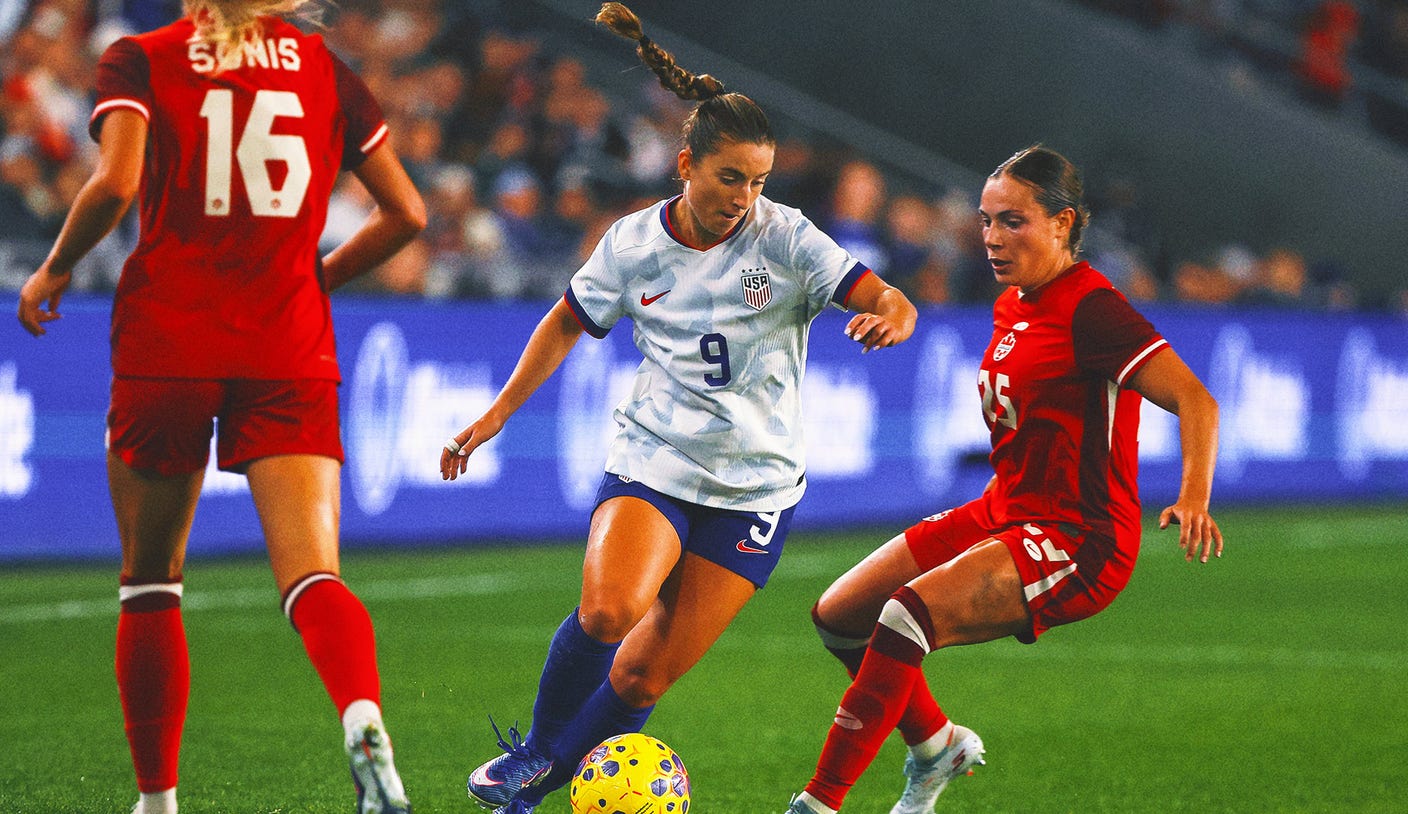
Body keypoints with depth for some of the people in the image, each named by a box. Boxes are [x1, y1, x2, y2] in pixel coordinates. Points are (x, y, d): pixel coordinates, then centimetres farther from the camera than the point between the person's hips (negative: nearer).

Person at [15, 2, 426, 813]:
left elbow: (116, 182, -15)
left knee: (151, 583, 14)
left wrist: (56, 268, 2)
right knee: (313, 576, -9)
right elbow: (406, 212, 12)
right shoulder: (323, 65, 12)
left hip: (167, 342, -1)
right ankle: (364, 720, -39)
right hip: (290, 351, 1)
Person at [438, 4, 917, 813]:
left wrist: (887, 318, -39)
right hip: (652, 463, 1)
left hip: (754, 487, 0)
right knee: (609, 609, -28)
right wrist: (497, 415, 13)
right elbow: (568, 322, 15)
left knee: (642, 679, -3)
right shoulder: (633, 244, -1)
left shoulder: (786, 239, -9)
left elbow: (890, 302, -15)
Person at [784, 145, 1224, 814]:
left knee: (908, 614, -29)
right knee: (839, 616, 7)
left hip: (1078, 544, -9)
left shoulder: (1089, 307, -17)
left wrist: (1194, 498, -39)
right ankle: (937, 745, 29)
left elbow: (1195, 400, -24)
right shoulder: (1010, 307, 10)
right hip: (1004, 511, 9)